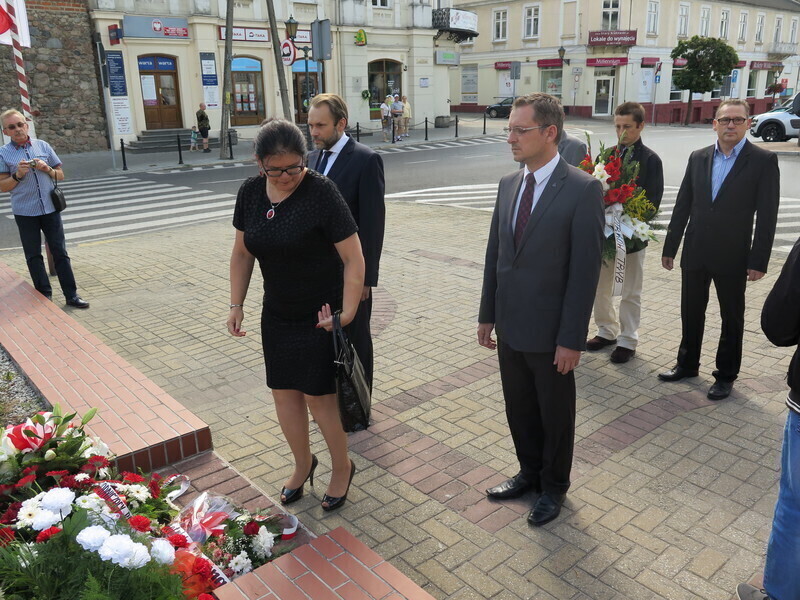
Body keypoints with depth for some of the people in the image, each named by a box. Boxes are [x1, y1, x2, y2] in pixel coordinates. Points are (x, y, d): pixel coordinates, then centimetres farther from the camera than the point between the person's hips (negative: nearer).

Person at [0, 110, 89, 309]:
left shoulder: (43, 146, 5)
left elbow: (60, 175, 11)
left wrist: (47, 169, -9)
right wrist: (17, 175, -16)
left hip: (50, 208, 1)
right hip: (25, 212, -1)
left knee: (60, 252, 3)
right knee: (33, 256, 7)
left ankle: (71, 295, 7)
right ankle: (45, 296, 16)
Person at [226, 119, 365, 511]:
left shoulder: (321, 192, -19)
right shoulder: (250, 192, -2)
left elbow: (353, 258, -19)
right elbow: (242, 252, 9)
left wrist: (347, 311, -25)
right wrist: (236, 305, 5)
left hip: (319, 315, -5)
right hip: (277, 314, 6)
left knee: (318, 395, 2)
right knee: (283, 391, 13)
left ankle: (342, 468, 27)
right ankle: (303, 464, 36)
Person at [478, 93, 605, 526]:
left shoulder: (583, 189, -15)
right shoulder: (508, 184, 5)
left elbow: (585, 269, -16)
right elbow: (494, 254, 9)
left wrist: (572, 339, -16)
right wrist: (487, 315, 10)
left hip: (550, 332, -6)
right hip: (510, 327, 6)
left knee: (555, 415, 14)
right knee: (519, 410, 20)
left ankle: (554, 487, 36)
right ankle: (530, 472, 43)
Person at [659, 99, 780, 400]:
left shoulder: (763, 160, -6)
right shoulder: (698, 158, 5)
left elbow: (767, 215, -8)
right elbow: (682, 205, 7)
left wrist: (759, 260, -12)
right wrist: (670, 247, 7)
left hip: (732, 256, -3)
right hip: (695, 253, 4)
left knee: (732, 318, 10)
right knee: (691, 313, 14)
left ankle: (726, 375, 24)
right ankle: (687, 364, 32)